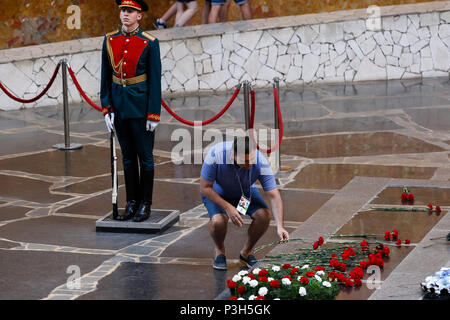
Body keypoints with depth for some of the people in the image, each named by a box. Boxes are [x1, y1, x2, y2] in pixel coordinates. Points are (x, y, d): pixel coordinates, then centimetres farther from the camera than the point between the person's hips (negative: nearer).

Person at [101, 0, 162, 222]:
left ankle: (145, 204, 12)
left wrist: (154, 114, -11)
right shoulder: (109, 41, 4)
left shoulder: (149, 43, -8)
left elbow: (155, 80, -8)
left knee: (145, 156, 4)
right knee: (128, 157, 11)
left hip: (141, 106, -4)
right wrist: (106, 109, 1)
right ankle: (131, 203, 18)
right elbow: (105, 77, 6)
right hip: (119, 107, 4)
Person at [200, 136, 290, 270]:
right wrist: (228, 207, -34)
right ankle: (219, 251, 2)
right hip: (216, 193, -2)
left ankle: (246, 252, 3)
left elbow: (274, 196, -28)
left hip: (244, 191, 2)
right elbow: (205, 188, -25)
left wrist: (280, 227, -39)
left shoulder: (260, 162, -31)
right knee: (218, 220, -31)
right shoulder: (215, 155, -36)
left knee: (264, 215, -23)